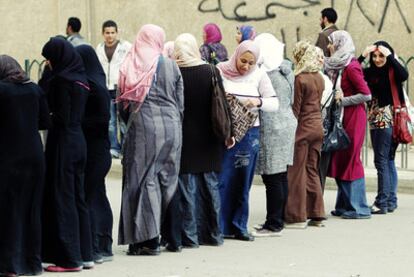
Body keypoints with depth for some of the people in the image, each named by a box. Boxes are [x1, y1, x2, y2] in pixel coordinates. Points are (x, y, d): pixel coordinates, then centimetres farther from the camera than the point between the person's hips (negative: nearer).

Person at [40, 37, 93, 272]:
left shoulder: (61, 79, -15)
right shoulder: (81, 78, 10)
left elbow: (60, 116, -18)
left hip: (63, 143, -8)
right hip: (79, 140, 8)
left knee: (62, 199, -2)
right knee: (78, 197, 13)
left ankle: (69, 257, 0)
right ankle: (85, 254, 17)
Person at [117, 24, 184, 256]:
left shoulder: (131, 66, -2)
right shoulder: (171, 65, 3)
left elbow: (123, 99, 2)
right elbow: (180, 102, 7)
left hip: (143, 125, -2)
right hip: (170, 125, 2)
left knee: (144, 179, 1)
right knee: (168, 179, 12)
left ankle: (148, 238, -4)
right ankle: (170, 234, 17)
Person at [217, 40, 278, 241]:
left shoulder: (259, 75, 4)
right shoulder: (220, 71, 1)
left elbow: (274, 103, 4)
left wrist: (258, 102, -16)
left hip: (249, 133, 2)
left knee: (242, 182, 7)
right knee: (221, 180, -4)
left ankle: (238, 226, 16)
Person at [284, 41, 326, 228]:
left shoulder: (300, 79, -14)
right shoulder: (320, 78, 8)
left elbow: (295, 108, -13)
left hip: (303, 128, -7)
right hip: (318, 127, 7)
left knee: (297, 172, 0)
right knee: (312, 171, 13)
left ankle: (297, 216, 2)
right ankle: (317, 215, 15)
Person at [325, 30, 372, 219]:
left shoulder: (351, 67, -15)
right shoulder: (337, 65, 10)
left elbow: (366, 95, -18)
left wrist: (343, 100, -14)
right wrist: (334, 97, -1)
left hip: (353, 118, -9)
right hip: (341, 118, 9)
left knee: (350, 161, -5)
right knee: (339, 160, 10)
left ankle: (358, 208, 0)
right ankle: (344, 204, 17)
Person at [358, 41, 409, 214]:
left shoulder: (393, 71, -7)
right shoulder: (371, 72, 8)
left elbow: (404, 75, -28)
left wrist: (390, 56, -21)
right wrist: (363, 56, -6)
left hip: (388, 120, -7)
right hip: (376, 121, 7)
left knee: (382, 160, -8)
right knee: (388, 161, 11)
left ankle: (382, 203, -6)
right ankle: (391, 201, 16)